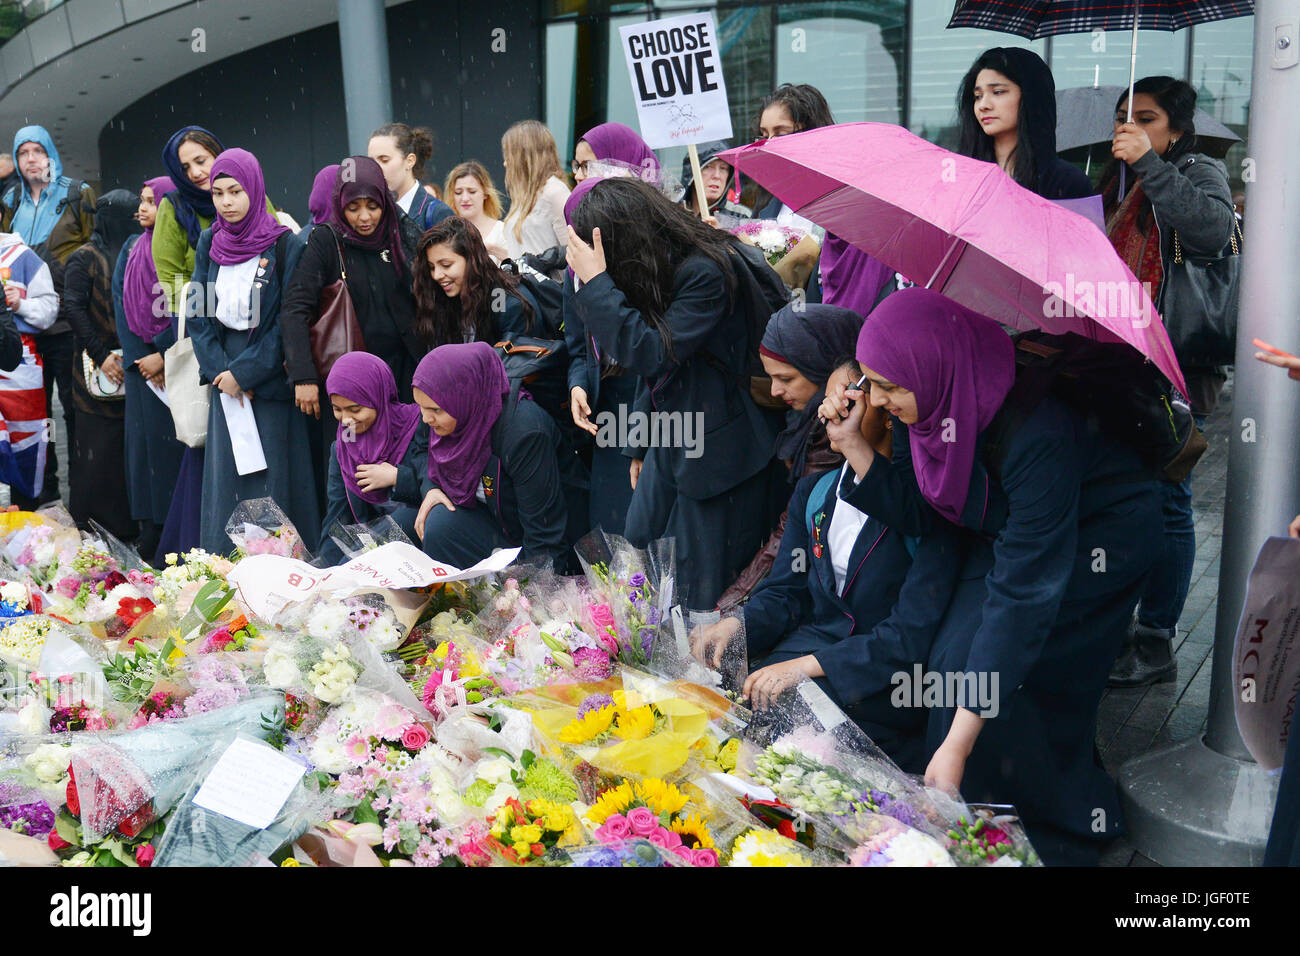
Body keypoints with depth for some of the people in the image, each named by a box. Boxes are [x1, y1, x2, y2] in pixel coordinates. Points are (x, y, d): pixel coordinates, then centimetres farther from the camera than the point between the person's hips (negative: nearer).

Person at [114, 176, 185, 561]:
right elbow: (120, 304, 8)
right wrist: (139, 359, -3)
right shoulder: (132, 248, 13)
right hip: (141, 362, 5)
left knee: (174, 440, -6)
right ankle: (152, 530, 9)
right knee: (144, 439, 4)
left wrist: (163, 356, -12)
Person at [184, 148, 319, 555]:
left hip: (270, 376, -4)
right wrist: (220, 371, -7)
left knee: (271, 475, -3)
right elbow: (199, 312, 6)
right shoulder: (209, 243, 9)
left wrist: (244, 371, -12)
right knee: (224, 475, 5)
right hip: (225, 375, 4)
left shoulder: (281, 243, -5)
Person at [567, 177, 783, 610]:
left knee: (697, 597, 2)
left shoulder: (706, 274, -21)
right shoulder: (661, 270, 6)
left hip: (716, 454, -9)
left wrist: (595, 282, -24)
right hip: (668, 443, 9)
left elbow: (652, 354, -27)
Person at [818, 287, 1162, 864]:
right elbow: (916, 513, -5)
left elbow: (1024, 591, -40)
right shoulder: (928, 401, -17)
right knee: (958, 655, -7)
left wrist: (957, 745, -40)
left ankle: (1062, 831, 6)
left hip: (1096, 536, -7)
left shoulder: (1035, 432, -39)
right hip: (1008, 529, 7)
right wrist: (852, 444, -23)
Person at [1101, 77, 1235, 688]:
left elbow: (1213, 229, -22)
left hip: (1173, 365, -7)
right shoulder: (1114, 183, 18)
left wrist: (1148, 164, -23)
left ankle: (1155, 644, 4)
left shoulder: (1199, 173, 0)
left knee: (1162, 498, -4)